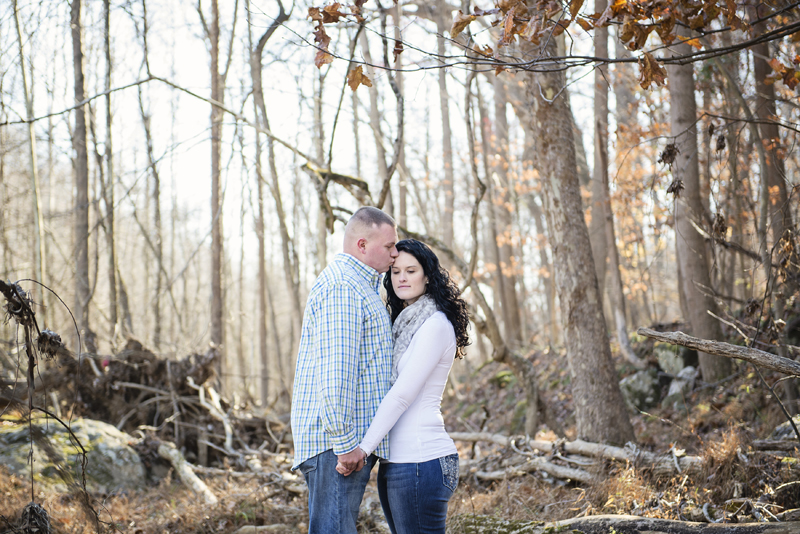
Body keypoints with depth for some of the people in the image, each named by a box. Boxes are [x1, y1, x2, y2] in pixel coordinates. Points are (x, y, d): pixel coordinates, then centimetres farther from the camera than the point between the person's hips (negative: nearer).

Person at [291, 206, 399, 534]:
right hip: (336, 440, -11)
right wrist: (345, 442, -22)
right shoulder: (342, 287, -14)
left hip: (350, 438, 11)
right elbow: (335, 369, -22)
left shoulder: (358, 285, 22)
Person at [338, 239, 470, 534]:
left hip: (421, 461, -9)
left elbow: (403, 394, -17)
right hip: (394, 461, 9)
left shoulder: (435, 324, -11)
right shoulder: (402, 324, 17)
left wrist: (363, 448, -19)